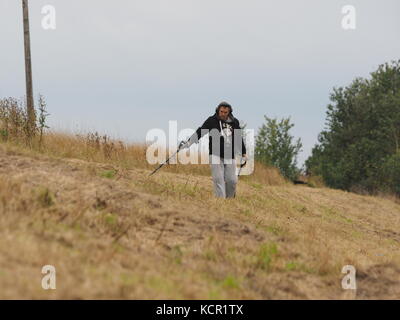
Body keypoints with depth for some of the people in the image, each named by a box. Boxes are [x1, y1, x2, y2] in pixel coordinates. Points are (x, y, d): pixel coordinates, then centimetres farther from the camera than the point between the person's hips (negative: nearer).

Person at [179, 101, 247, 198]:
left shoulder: (234, 122, 10)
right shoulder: (212, 121, 2)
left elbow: (239, 138, 21)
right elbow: (199, 132, -2)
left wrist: (243, 154, 23)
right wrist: (187, 143, -12)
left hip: (230, 157, 3)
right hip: (216, 155, -3)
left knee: (232, 181, -2)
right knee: (218, 179, -12)